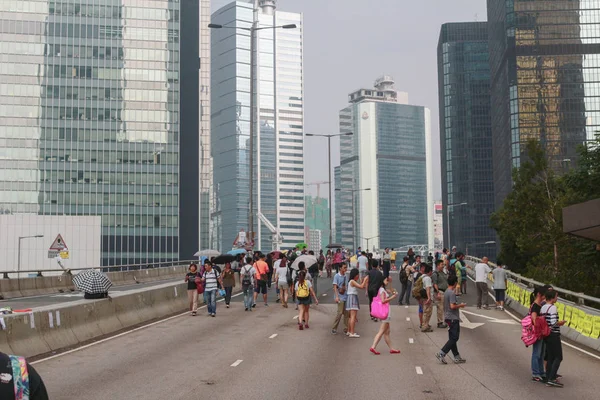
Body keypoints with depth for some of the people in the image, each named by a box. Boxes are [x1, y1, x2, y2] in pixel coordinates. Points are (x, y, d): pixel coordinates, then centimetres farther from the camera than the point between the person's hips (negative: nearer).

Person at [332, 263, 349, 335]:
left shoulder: (346, 276, 12)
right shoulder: (337, 276, -6)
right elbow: (335, 287, -9)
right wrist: (337, 297, -17)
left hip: (346, 297, 6)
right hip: (340, 297, -6)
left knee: (346, 313, 5)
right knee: (340, 313, -10)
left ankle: (346, 329, 11)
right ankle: (334, 328, -1)